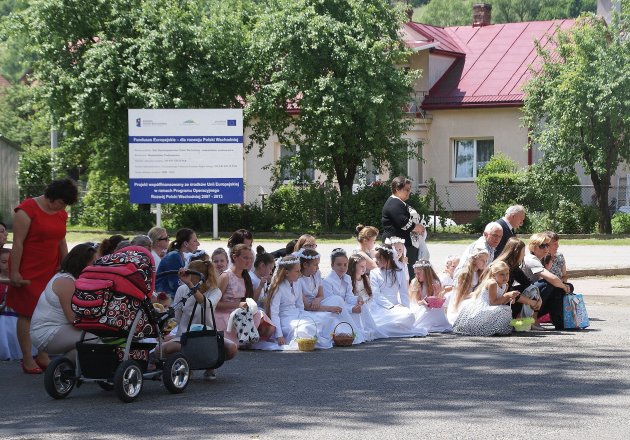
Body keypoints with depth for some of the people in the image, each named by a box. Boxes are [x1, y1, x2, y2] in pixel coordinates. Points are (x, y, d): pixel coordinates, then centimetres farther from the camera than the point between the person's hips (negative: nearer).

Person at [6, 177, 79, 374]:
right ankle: (27, 359, 0)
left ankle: (43, 355, 10)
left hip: (50, 271, 7)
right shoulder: (28, 209, -12)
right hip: (28, 271, -7)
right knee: (27, 313, -3)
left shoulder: (61, 214, 11)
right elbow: (18, 243, -13)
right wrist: (15, 273, -15)